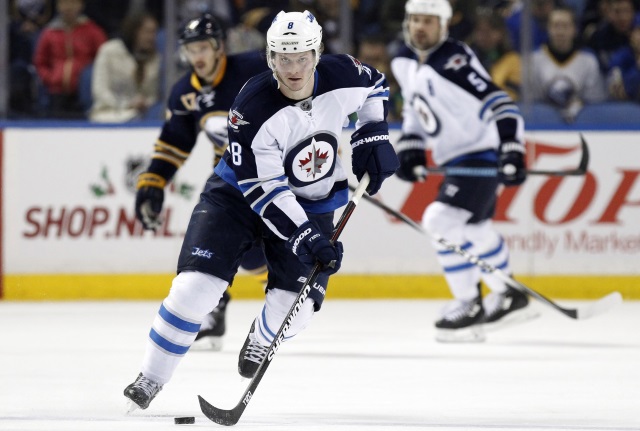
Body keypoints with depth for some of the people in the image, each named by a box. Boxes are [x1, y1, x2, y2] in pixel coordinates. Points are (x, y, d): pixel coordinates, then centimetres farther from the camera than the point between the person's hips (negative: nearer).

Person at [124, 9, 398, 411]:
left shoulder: (342, 76, -18)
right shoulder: (252, 108, -30)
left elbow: (376, 85, 9)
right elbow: (264, 190, -27)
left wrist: (373, 136, -5)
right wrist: (307, 239, -32)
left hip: (313, 202, 3)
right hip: (240, 194, -3)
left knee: (294, 306, -9)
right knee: (196, 287, -17)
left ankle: (261, 339, 29)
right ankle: (151, 379, 0)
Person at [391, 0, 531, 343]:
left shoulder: (454, 61, -23)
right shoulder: (404, 64, 4)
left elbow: (498, 105, -27)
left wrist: (512, 152, -34)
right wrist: (410, 149, 7)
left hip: (481, 154, -10)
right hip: (453, 158, 10)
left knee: (444, 221, -20)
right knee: (473, 228, 24)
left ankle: (469, 305, -8)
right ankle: (507, 293, 44)